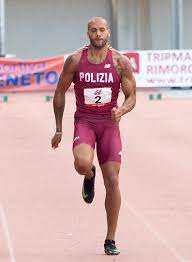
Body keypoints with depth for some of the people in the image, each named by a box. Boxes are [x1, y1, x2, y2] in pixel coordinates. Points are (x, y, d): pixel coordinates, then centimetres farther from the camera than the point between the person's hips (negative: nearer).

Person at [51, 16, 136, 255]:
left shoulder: (121, 62, -4)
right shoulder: (75, 60, -4)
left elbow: (131, 96, 2)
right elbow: (60, 92, 6)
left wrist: (121, 110, -22)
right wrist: (58, 129, 5)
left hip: (109, 123, 1)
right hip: (84, 121, -1)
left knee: (112, 181, -5)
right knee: (82, 163, -31)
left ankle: (110, 240, 6)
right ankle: (89, 176, 11)